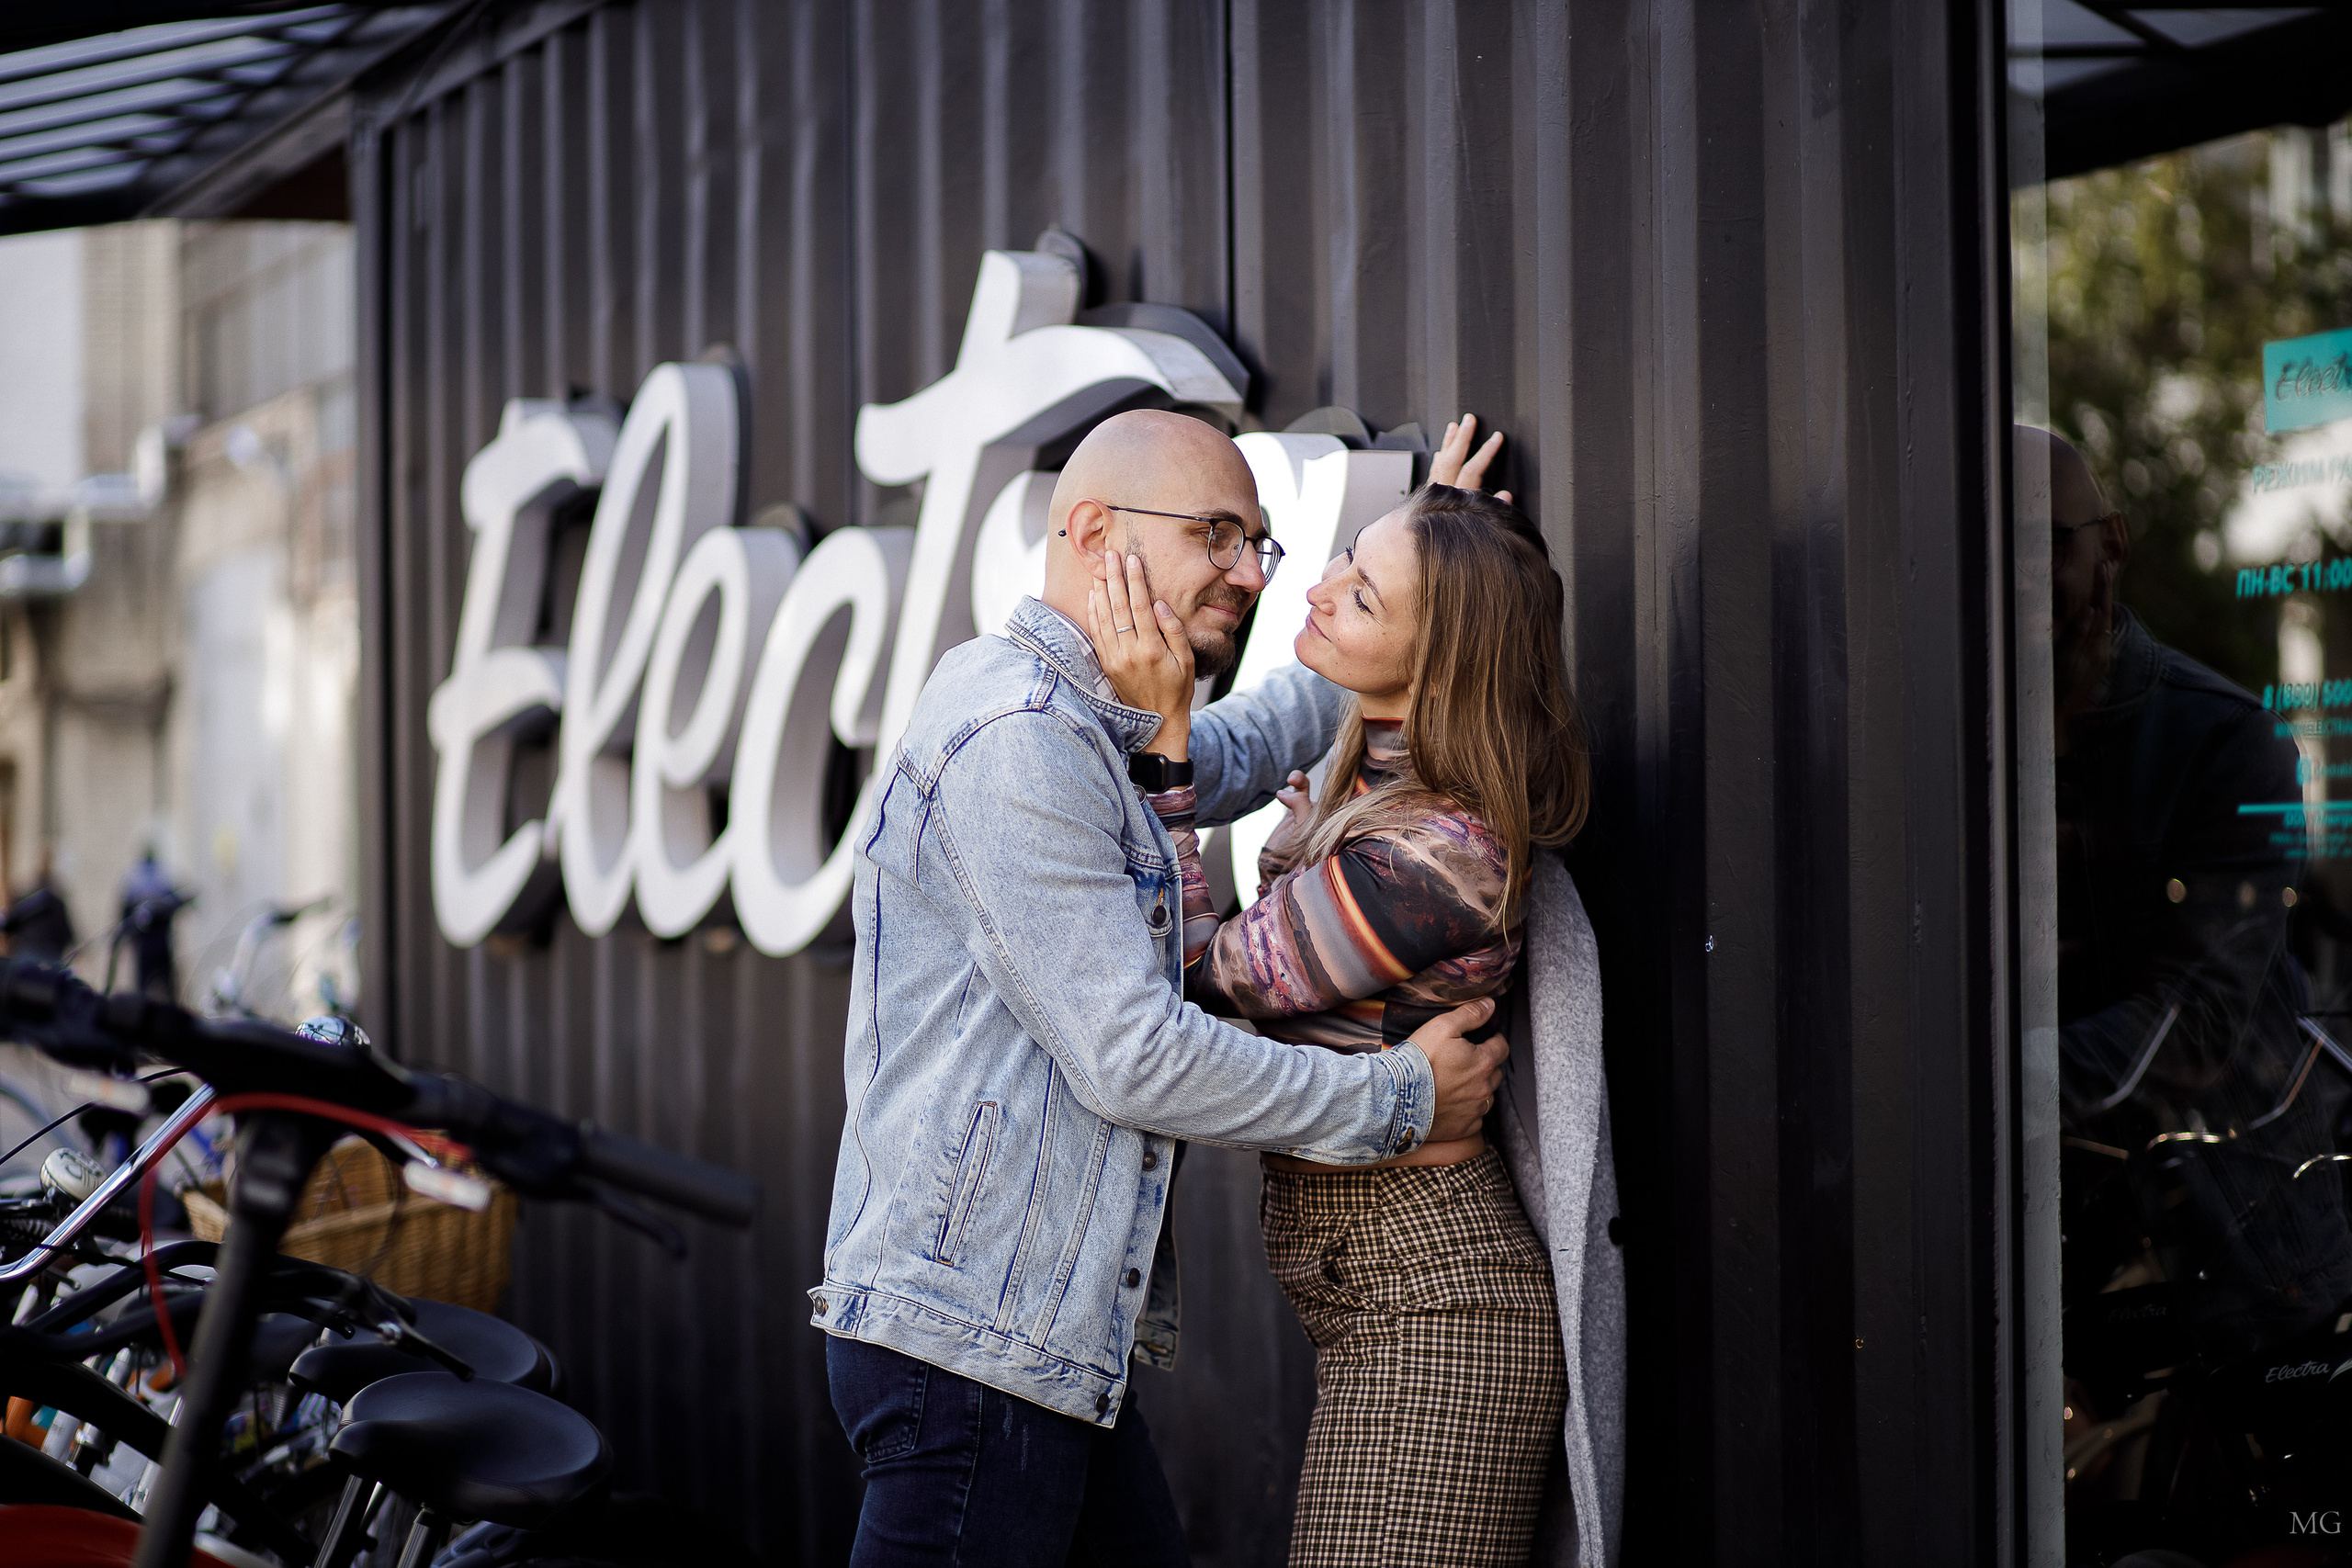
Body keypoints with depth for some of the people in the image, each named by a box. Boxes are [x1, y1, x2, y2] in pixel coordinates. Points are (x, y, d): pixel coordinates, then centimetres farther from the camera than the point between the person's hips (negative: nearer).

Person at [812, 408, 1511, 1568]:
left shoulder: (1078, 726, 17)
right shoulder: (1013, 741, -15)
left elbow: (1224, 761, 41)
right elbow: (1134, 1057, -18)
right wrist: (1400, 1100, -8)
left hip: (1054, 1341, 10)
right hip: (971, 1337, -10)